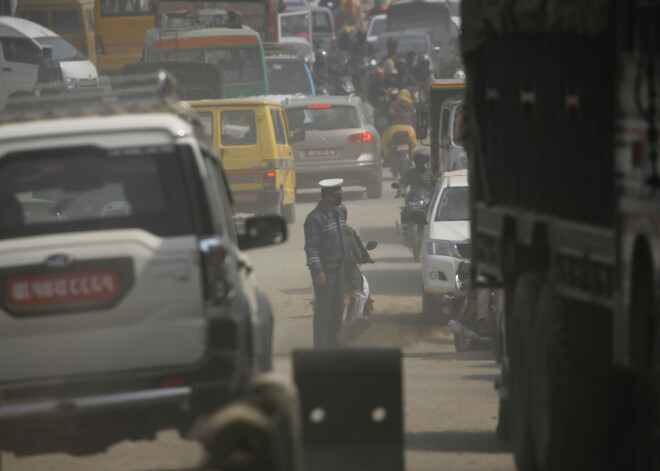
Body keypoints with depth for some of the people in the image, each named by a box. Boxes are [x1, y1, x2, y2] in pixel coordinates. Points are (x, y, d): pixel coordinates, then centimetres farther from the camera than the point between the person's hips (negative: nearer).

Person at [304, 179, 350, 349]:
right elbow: (311, 246, -18)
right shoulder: (315, 218, -17)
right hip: (324, 269, -8)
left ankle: (333, 340, 22)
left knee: (338, 307, 12)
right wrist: (317, 270, -22)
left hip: (339, 267, 8)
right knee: (323, 308, -4)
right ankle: (320, 344, 2)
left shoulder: (340, 210, 9)